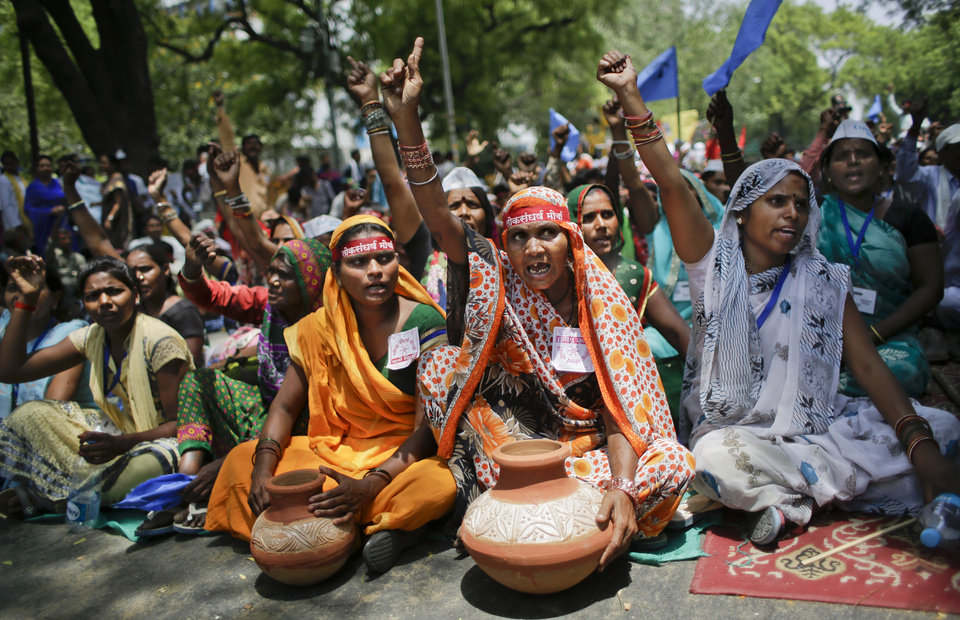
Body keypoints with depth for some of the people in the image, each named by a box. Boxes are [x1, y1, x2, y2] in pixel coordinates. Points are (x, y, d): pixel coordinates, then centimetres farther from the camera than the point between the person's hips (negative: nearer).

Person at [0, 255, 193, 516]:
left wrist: (120, 444, -36)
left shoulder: (159, 341, -19)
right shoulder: (91, 338, 1)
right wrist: (26, 298, -4)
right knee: (30, 413, -6)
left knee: (145, 467, -41)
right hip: (118, 433, 6)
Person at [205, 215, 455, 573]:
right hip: (336, 451, 6)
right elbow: (285, 407, 5)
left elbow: (430, 425, -17)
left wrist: (370, 485, -29)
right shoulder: (320, 328, 1)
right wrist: (264, 468, -15)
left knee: (437, 485, -38)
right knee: (241, 459, -10)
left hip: (406, 454, -5)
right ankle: (375, 523, -17)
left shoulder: (425, 323, -12)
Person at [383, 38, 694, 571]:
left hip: (589, 443, 0)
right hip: (514, 436, 1)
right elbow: (439, 217, -22)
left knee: (672, 466, -23)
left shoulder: (602, 302, -8)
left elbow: (622, 409, -14)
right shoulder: (498, 283, -7)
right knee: (442, 368, -21)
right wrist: (406, 117, -32)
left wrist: (624, 489, -32)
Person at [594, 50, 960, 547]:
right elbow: (670, 182, -12)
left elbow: (868, 365, -2)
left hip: (815, 427, 3)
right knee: (715, 458, -37)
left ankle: (786, 498, -11)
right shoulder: (715, 262, -1)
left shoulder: (824, 282, 5)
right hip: (734, 429, -3)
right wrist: (629, 95, -20)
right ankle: (824, 493, -11)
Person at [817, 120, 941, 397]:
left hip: (888, 336, 1)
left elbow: (931, 288, 3)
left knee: (906, 370, -34)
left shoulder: (907, 218, 8)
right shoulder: (816, 212, 8)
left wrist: (875, 334, -11)